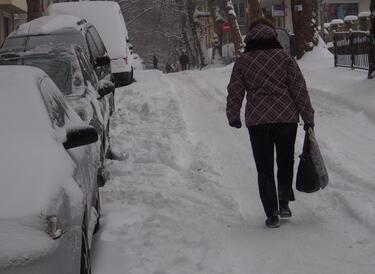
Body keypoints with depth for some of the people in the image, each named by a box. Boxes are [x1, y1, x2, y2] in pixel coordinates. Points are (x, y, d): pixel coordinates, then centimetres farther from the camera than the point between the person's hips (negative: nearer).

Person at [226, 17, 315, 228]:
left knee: (264, 169, 7)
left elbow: (235, 92, 6)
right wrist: (308, 117, 6)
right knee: (285, 161, 20)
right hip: (287, 119, 0)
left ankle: (272, 214, 3)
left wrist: (233, 116, 21)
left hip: (257, 122, 0)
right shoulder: (285, 57, -1)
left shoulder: (242, 62, 2)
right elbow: (300, 90, -1)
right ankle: (284, 203, 13)